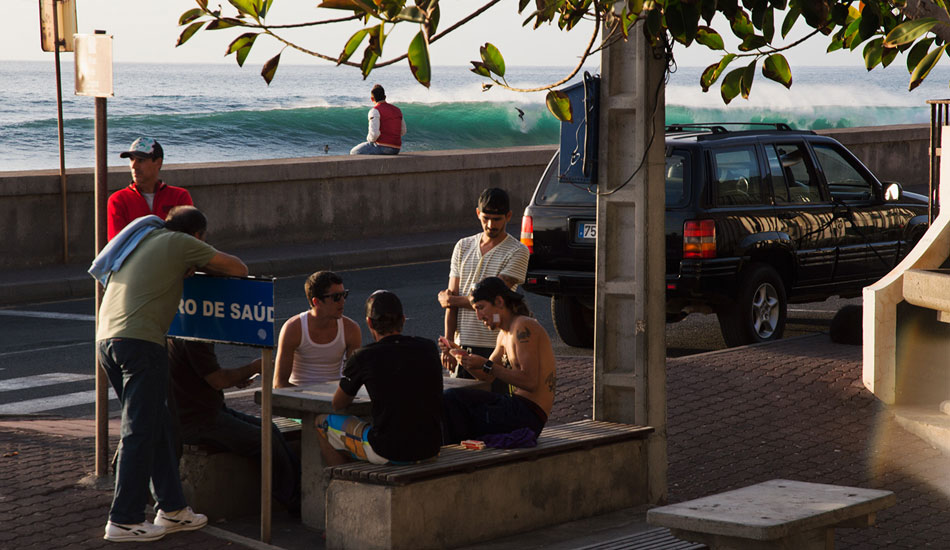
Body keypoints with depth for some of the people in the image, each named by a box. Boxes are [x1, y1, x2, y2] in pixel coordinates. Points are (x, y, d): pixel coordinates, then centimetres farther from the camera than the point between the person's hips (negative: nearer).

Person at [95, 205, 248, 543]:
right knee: (140, 432, -4)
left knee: (157, 425, 15)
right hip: (140, 340, -8)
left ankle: (171, 509, 19)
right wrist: (206, 267, 25)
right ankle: (123, 521, -4)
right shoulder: (181, 243, 3)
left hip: (106, 338, 8)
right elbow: (239, 269, 7)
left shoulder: (145, 239, 24)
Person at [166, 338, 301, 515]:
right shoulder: (194, 339, -22)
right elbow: (218, 381, -21)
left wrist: (235, 379, 9)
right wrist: (252, 368, -7)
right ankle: (296, 505, -1)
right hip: (197, 422, -11)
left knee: (269, 429, 7)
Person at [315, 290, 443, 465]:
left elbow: (337, 404, 8)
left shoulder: (364, 358, -9)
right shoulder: (429, 349, 3)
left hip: (388, 453, -5)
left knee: (322, 423, 18)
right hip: (430, 448, 5)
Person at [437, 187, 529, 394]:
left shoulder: (517, 252, -5)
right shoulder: (463, 247, 10)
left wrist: (452, 300, 0)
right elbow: (452, 297, 8)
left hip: (496, 346, -4)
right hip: (463, 345, 4)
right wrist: (448, 344, 1)